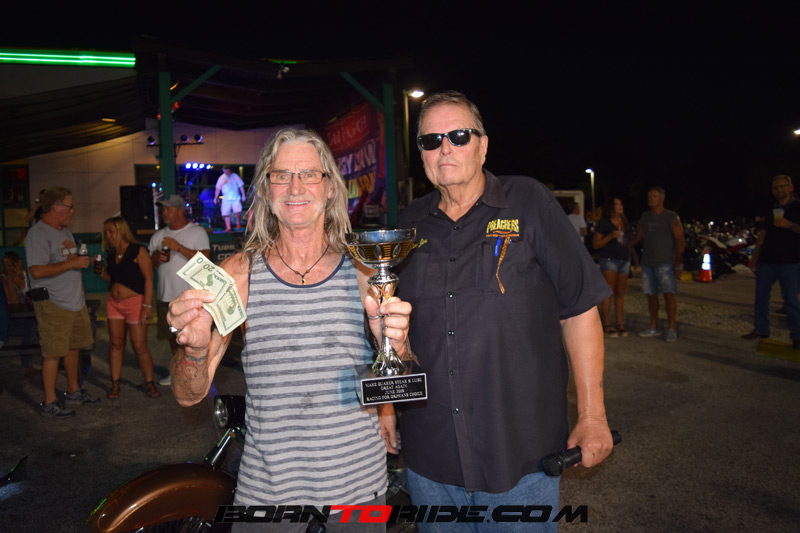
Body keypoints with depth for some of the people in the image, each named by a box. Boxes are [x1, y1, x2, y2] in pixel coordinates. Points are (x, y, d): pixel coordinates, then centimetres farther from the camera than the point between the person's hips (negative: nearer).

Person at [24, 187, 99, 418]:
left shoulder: (65, 232, 16)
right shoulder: (38, 234, -15)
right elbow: (37, 270, -25)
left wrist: (80, 259, 10)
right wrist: (71, 263, -21)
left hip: (75, 301, 9)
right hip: (52, 304, -9)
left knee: (73, 347, 16)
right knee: (53, 353, -3)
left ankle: (73, 391, 29)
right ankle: (49, 402, 7)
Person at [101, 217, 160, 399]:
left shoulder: (138, 251, -9)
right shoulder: (112, 254, 12)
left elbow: (148, 279, -13)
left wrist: (147, 305, -19)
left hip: (135, 302, -6)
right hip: (113, 302, 6)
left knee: (140, 347, -2)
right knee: (115, 344, 7)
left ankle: (149, 383, 12)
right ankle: (115, 384, 17)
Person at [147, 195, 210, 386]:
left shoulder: (197, 232, -4)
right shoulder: (159, 236, 14)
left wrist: (179, 247, -22)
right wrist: (156, 258, -7)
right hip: (165, 297, 6)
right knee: (172, 336, 15)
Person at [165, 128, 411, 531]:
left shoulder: (363, 273, -5)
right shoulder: (237, 275, -6)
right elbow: (189, 394, -8)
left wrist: (396, 346, -22)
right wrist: (195, 348, -29)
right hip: (266, 490, 0)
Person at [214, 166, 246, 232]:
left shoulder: (235, 176, 3)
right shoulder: (221, 178, 5)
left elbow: (241, 185, 7)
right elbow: (218, 188, 7)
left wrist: (243, 195, 3)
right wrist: (216, 197, 2)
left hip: (236, 198, -1)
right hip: (226, 199, 1)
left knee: (237, 211, -14)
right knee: (226, 214, -3)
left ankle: (238, 223, 11)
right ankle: (228, 227, 4)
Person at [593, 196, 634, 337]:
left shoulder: (624, 223, 14)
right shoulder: (603, 223, -5)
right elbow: (595, 244, -8)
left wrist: (630, 259, 20)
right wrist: (610, 236, -20)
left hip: (624, 260, 6)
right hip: (609, 259, -6)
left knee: (620, 293, 5)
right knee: (608, 292, -9)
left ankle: (620, 324, 8)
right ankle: (607, 325, -6)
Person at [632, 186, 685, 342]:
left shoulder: (671, 217, -3)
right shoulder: (645, 217, 14)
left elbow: (680, 240, -6)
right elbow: (638, 237, 21)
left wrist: (678, 264, -12)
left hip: (665, 262, -6)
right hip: (647, 262, 6)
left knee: (669, 294, -12)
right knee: (651, 295, 7)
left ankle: (672, 329, -9)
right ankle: (654, 328, 15)